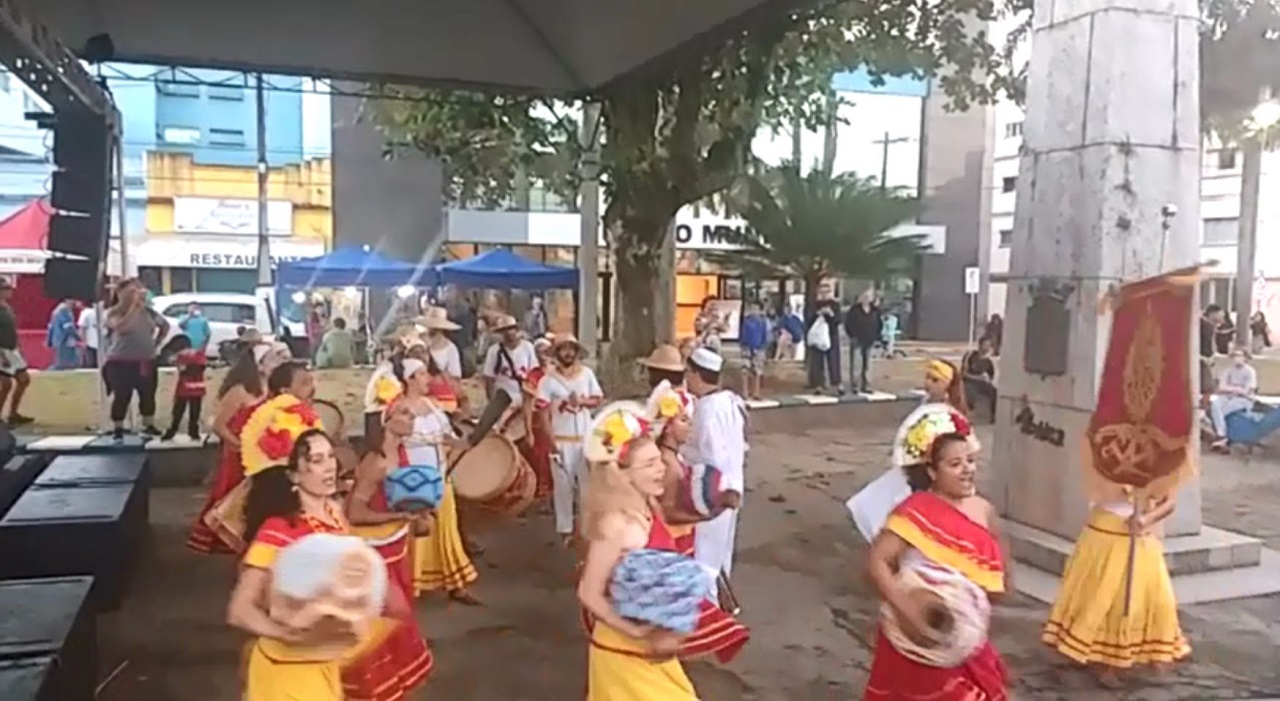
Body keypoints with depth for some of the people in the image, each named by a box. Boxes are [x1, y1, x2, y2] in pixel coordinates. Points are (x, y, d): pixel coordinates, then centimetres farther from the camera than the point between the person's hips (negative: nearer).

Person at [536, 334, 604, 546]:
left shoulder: (587, 373, 1)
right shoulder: (548, 379, -8)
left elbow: (598, 400, 5)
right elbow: (543, 412, -10)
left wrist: (581, 401, -16)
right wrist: (550, 441, -16)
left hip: (585, 438, 3)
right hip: (561, 440, -2)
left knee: (587, 482, 8)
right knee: (562, 485, 5)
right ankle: (565, 529, 16)